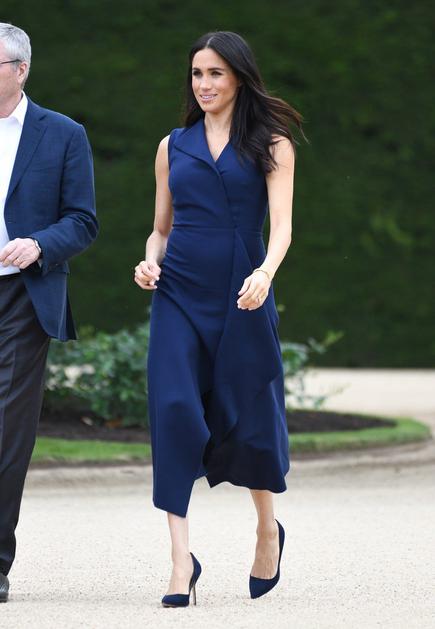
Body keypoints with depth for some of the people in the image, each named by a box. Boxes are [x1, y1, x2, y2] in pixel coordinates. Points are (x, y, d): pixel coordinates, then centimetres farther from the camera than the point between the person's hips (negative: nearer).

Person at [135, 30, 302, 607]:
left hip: (242, 295, -2)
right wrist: (151, 261, -3)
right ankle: (181, 558, -13)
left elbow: (281, 225, -7)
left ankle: (268, 529, 32)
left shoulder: (270, 146, 3)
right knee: (175, 411, -13)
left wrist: (266, 272, -27)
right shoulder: (173, 146, 13)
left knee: (248, 418, 3)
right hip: (179, 295, 2)